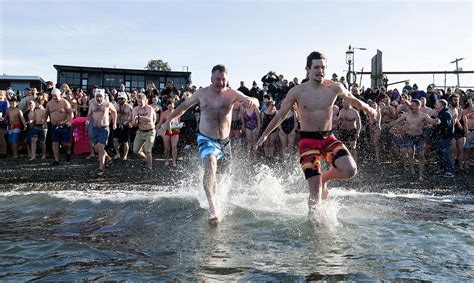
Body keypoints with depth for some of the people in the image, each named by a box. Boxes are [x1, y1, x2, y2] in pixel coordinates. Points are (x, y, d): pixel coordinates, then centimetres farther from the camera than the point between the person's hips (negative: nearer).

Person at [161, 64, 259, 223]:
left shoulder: (232, 94, -3)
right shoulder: (202, 93, -1)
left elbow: (255, 102, -12)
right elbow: (184, 106, 14)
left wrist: (251, 101, -36)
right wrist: (169, 120, 15)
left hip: (224, 141, 3)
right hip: (206, 139, -3)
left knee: (218, 173, 19)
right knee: (210, 166, -30)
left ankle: (213, 199, 49)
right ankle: (212, 207, -37)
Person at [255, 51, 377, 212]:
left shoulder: (335, 88, 0)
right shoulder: (297, 92, -5)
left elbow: (352, 100, 21)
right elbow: (280, 115, 7)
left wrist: (368, 109, 33)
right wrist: (265, 135, 12)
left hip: (328, 138, 3)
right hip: (308, 140, -3)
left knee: (350, 170, -19)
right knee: (315, 191, -9)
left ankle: (324, 179, 12)